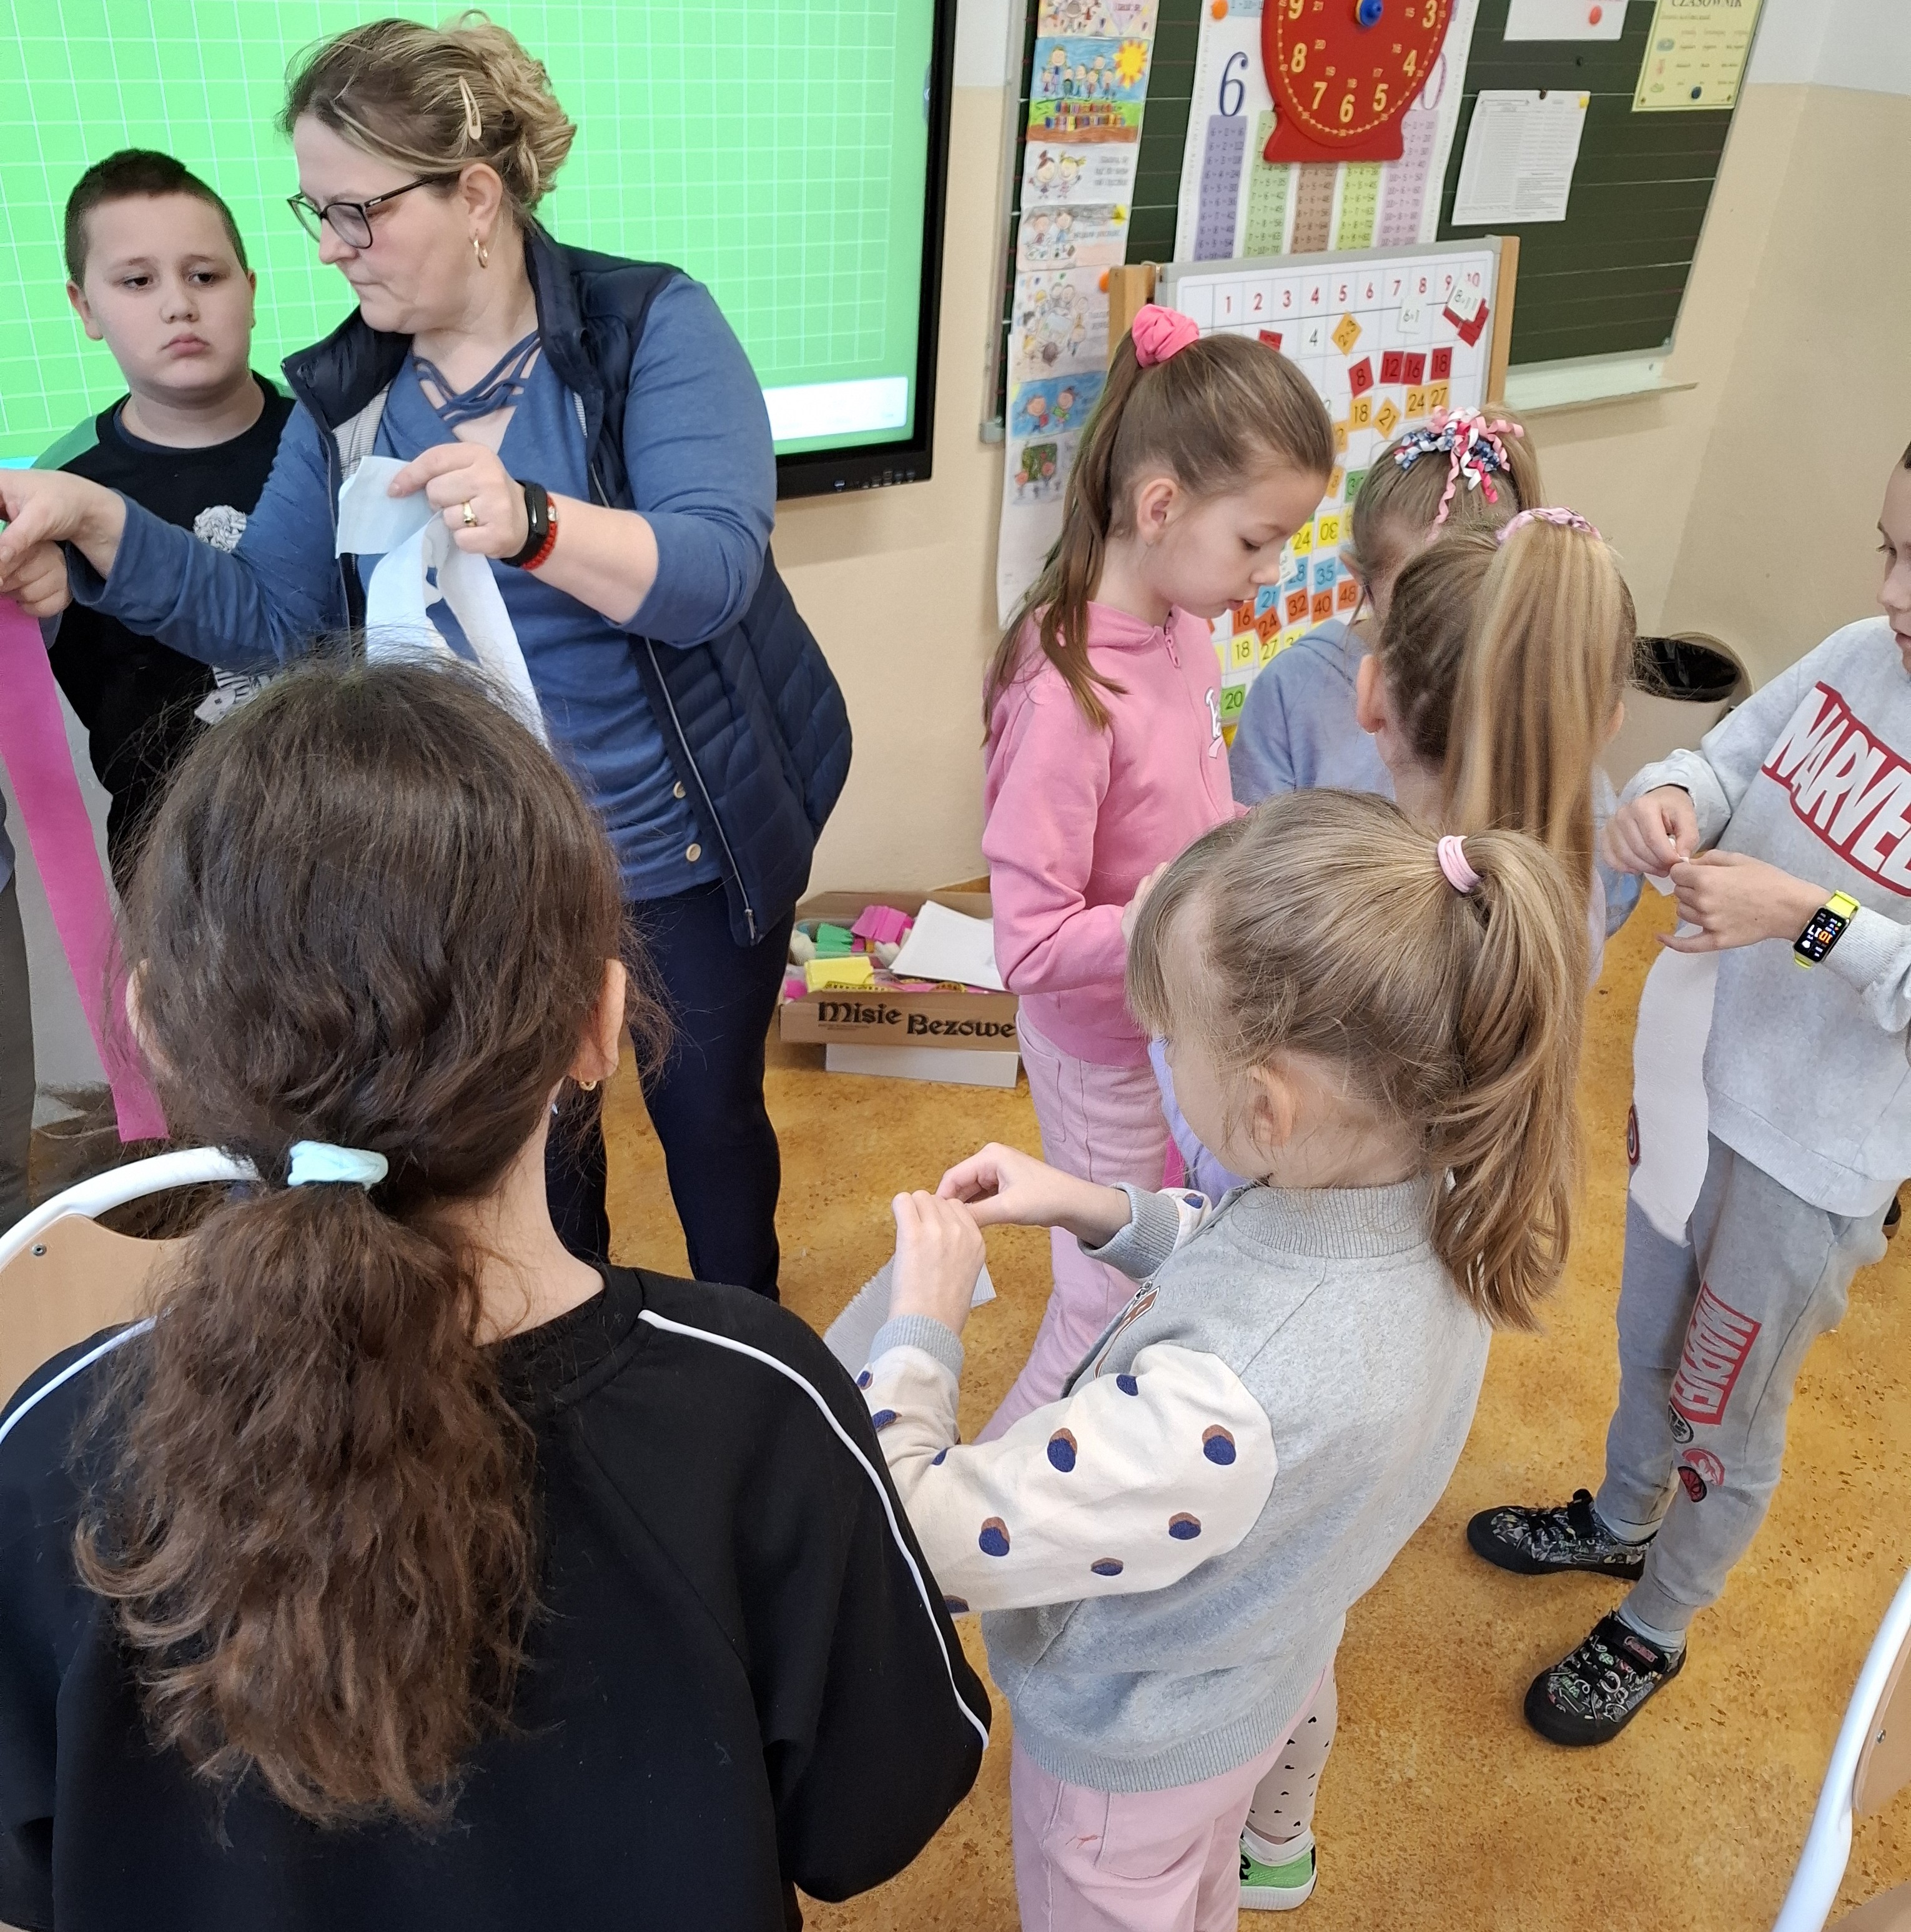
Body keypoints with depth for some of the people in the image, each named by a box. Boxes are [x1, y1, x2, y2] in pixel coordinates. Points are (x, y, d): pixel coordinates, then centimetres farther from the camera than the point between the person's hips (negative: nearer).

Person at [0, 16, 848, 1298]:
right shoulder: (345, 393, 1)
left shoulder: (652, 327, -14)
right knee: (531, 1137, 19)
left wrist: (531, 524, -46)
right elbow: (268, 621, 1)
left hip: (693, 850, -4)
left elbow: (713, 571, -28)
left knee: (709, 1116, 15)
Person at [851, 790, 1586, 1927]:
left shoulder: (1215, 1410, -50)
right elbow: (1276, 1277, -3)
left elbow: (928, 1539, -39)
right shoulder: (1427, 1199, -26)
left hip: (1135, 1733, -7)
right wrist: (1108, 1213, -13)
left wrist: (921, 1326, -25)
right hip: (1281, 1633, 8)